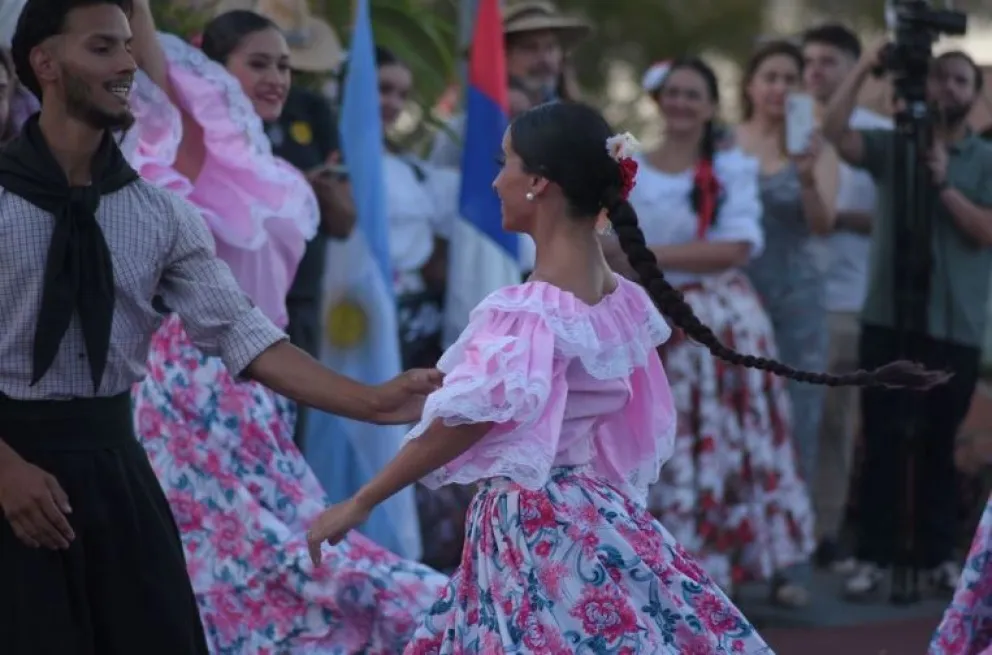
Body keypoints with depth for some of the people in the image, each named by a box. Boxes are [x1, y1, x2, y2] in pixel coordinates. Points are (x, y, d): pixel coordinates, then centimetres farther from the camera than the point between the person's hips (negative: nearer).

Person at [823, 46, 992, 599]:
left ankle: (940, 556, 16)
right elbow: (836, 132, -10)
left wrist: (944, 184, -17)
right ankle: (875, 557, 3)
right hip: (889, 318, 0)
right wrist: (865, 69, -16)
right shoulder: (893, 146, 6)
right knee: (883, 440, -1)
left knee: (939, 445, 9)